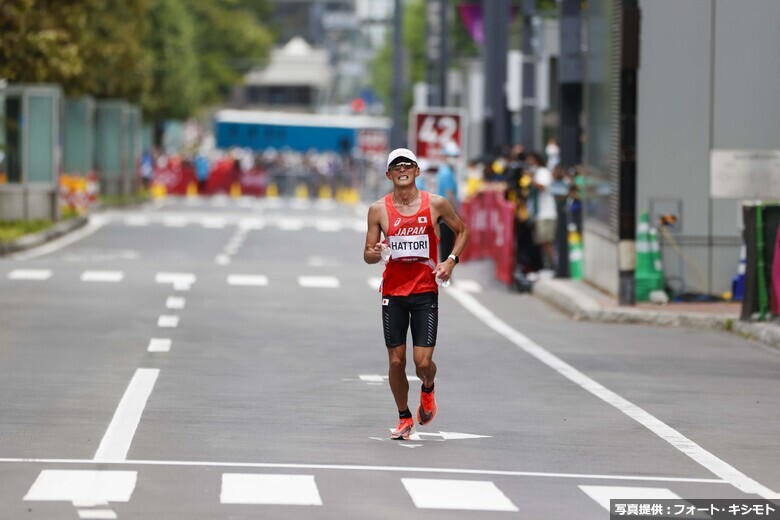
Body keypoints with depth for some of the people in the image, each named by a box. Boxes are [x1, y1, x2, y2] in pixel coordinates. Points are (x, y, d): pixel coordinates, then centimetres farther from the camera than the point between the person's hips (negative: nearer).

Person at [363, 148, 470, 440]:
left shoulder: (436, 204, -2)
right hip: (393, 293, 1)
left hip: (426, 292, -1)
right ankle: (404, 418, 23)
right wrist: (376, 254, -19)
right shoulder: (379, 210, -1)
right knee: (396, 361, 2)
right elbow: (368, 254, 4)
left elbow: (462, 231, 13)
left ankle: (428, 390, 28)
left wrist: (451, 261, -2)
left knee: (423, 362, -8)